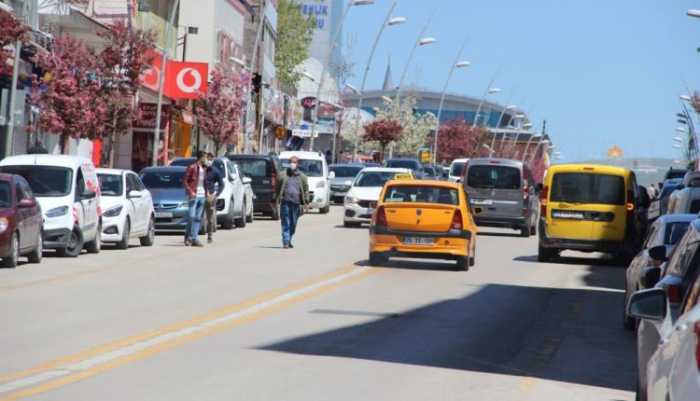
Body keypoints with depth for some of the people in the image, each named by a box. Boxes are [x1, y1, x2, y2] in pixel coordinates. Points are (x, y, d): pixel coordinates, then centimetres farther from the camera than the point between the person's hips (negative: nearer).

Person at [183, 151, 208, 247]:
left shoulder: (203, 168, 16)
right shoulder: (192, 167, -6)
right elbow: (185, 181, -7)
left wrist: (206, 191, 9)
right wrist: (190, 192, -17)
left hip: (202, 196, 7)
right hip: (194, 195, -7)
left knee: (198, 218, 5)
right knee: (191, 216, -14)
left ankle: (194, 239, 6)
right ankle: (188, 235, 2)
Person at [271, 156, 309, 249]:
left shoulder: (302, 177, 13)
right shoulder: (283, 175, 11)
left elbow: (306, 190, 10)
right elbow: (277, 188, 12)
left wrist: (306, 202, 0)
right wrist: (273, 200, 8)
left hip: (296, 203, 2)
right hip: (285, 202, -2)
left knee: (293, 224, 6)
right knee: (285, 223, -8)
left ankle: (288, 241, 19)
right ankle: (286, 242, -11)